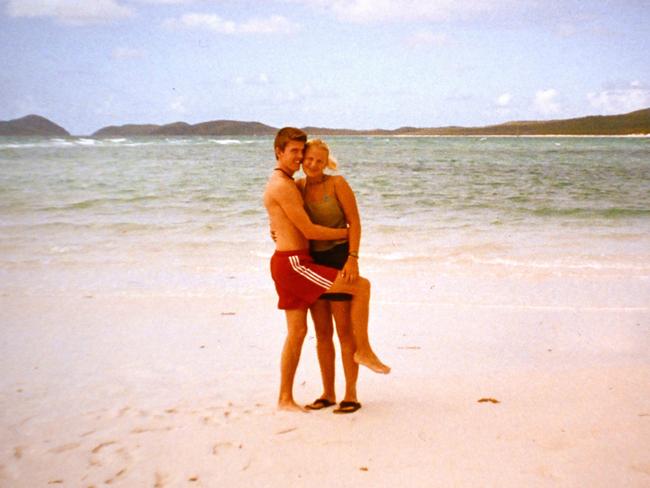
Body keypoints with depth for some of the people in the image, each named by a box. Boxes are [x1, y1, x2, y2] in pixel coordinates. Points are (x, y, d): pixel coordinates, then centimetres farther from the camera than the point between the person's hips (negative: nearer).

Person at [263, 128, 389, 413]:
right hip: (293, 263, -10)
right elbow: (309, 231, -15)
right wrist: (347, 233, -3)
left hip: (287, 263, 10)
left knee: (297, 332, 12)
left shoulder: (280, 183, 20)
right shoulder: (283, 186, -14)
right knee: (361, 286, -9)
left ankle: (285, 398, 16)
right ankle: (363, 351, 2)